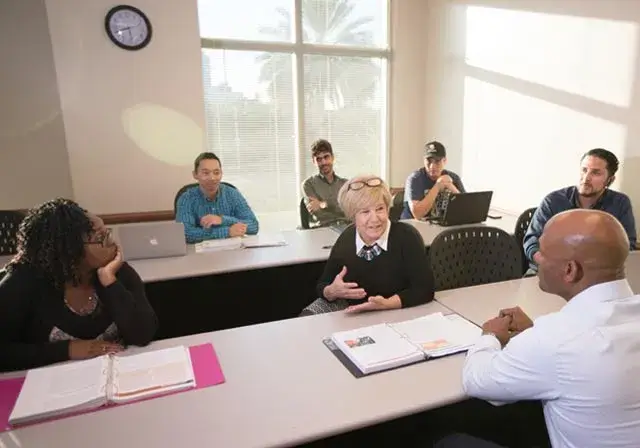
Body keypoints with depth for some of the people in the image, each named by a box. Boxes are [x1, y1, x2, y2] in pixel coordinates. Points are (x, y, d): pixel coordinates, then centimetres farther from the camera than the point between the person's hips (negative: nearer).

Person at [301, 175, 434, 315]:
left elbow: (424, 289, -20)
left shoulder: (407, 236, -18)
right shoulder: (345, 240, -8)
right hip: (352, 312, 2)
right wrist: (332, 292, -21)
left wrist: (386, 303, -33)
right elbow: (323, 286, 1)